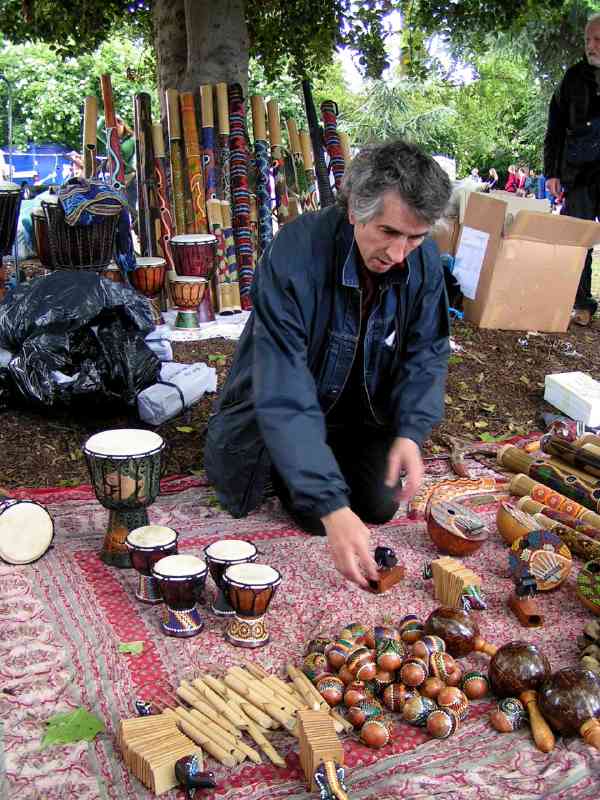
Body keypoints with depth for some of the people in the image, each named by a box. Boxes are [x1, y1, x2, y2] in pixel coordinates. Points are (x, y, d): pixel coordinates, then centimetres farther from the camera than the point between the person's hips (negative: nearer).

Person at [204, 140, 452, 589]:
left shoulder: (425, 261, -18)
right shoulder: (293, 257, -36)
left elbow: (426, 355, -6)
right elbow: (284, 395, -41)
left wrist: (410, 432, -25)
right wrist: (330, 506, -47)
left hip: (360, 413, 5)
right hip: (279, 406, -4)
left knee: (380, 505, -3)